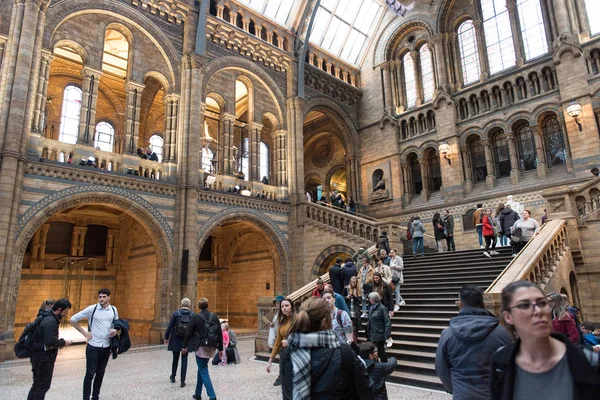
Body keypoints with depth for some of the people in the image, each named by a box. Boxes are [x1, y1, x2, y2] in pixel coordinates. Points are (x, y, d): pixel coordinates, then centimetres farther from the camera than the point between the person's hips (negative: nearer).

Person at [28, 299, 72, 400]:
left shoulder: (46, 317, 8)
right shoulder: (51, 321, -24)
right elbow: (50, 341, -29)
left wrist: (59, 343, 6)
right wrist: (63, 342, -12)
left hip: (39, 356, 10)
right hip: (44, 358, -10)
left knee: (37, 384, 19)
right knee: (43, 386, 3)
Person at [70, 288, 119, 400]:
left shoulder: (114, 310, 1)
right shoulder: (91, 309, -10)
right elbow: (73, 319, -3)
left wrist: (115, 330, -6)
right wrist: (84, 332, -7)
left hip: (106, 346, 4)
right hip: (93, 346, -3)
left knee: (100, 373, 13)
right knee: (90, 373, -1)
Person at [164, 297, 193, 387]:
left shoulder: (176, 313, -10)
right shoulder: (192, 315, -8)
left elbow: (170, 326, -7)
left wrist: (166, 338, 4)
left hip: (176, 340, 0)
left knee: (175, 358, 18)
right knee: (184, 360, 8)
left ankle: (173, 377, 36)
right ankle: (183, 381, 6)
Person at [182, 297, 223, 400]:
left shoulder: (195, 317, -10)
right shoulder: (215, 317, 0)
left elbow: (189, 333, -6)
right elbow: (220, 334, 1)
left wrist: (184, 346, 9)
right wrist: (220, 349, 8)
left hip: (201, 347, -5)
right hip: (211, 347, 5)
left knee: (204, 371, 1)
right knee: (201, 368, 21)